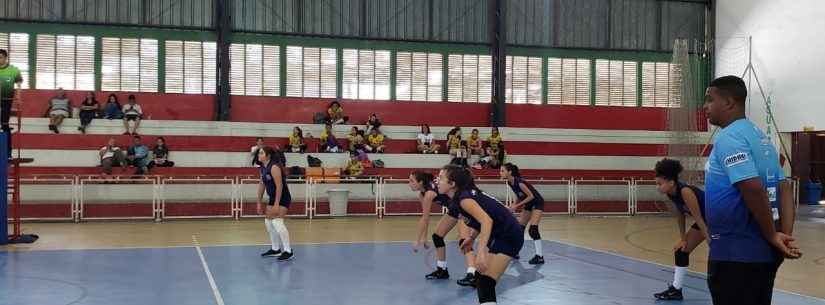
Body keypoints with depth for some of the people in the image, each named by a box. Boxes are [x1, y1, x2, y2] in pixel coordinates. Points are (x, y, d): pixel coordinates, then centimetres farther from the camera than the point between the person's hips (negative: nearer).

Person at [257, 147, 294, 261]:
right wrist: (259, 203, 14)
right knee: (268, 222, 13)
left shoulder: (274, 167, -21)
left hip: (283, 198, -10)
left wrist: (276, 204, -26)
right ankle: (275, 249, 27)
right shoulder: (263, 168, 6)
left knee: (277, 222, -19)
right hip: (272, 198, 10)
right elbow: (261, 185, 13)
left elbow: (279, 186, -24)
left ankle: (288, 251, -14)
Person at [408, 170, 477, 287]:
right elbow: (425, 218, 6)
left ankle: (472, 275, -39)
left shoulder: (429, 193, -27)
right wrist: (424, 238, 4)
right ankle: (442, 270, 23)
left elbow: (424, 219, -23)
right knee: (437, 236, 11)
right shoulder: (422, 194, 0)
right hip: (454, 208, 10)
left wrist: (418, 241, -16)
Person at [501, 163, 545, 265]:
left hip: (537, 203, -9)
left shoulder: (519, 182, -29)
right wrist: (514, 207, 0)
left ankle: (540, 256, -15)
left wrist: (517, 205, -23)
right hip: (528, 204, 9)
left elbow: (531, 196, -23)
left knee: (532, 229, -19)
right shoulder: (510, 183, -4)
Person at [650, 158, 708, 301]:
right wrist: (683, 239, 3)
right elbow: (680, 214, 2)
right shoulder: (671, 193, -9)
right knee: (681, 250, 10)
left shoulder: (685, 191, -34)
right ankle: (676, 290, 20)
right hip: (705, 220, 9)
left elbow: (698, 218, -31)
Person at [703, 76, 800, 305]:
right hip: (764, 250, 9)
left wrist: (772, 236, -14)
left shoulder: (728, 138, -14)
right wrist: (785, 236, 3)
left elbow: (754, 190, -24)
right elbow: (782, 190, 11)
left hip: (736, 253, -9)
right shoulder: (759, 135, 15)